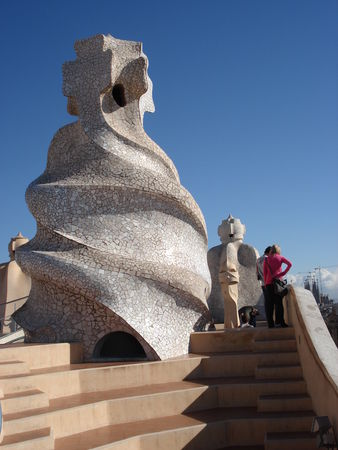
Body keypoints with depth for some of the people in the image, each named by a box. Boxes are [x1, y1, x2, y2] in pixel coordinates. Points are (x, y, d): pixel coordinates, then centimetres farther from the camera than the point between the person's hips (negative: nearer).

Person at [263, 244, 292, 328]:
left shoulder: (266, 259, 10)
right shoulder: (280, 257, 6)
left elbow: (264, 273, 6)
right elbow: (289, 264, -9)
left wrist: (265, 283, 10)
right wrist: (284, 272, -6)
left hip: (269, 283, 1)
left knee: (269, 304, 3)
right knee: (279, 302, 2)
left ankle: (270, 323, 2)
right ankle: (280, 322, -2)